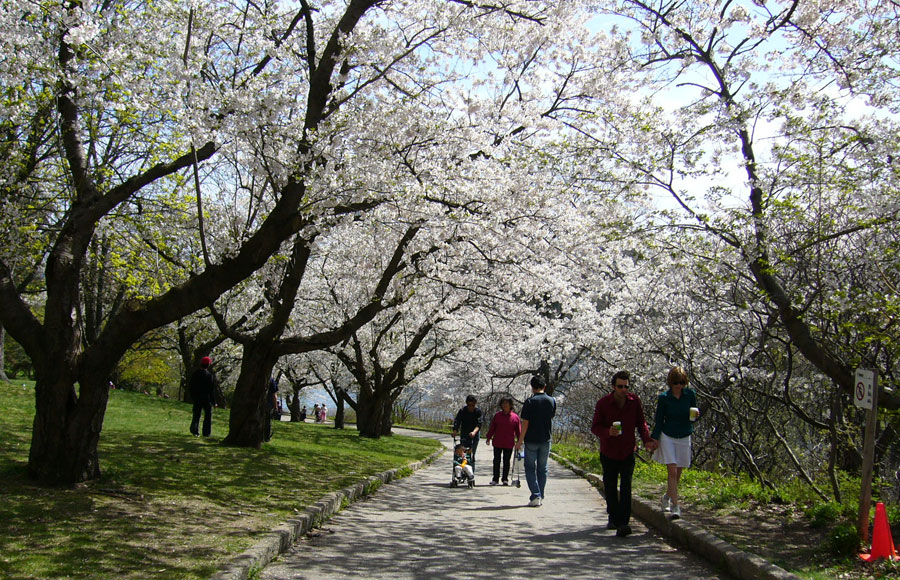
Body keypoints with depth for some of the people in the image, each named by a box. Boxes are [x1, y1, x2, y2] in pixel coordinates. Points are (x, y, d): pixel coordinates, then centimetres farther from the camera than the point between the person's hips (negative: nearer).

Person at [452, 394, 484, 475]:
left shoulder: (478, 412, -5)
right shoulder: (462, 411, -3)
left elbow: (479, 424, -19)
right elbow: (457, 421, -14)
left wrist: (474, 432, -38)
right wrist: (455, 431, -33)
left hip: (474, 435, -1)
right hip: (464, 435, 1)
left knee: (471, 454, -7)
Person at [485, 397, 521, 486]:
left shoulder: (515, 417, -1)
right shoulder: (497, 415, 2)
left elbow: (518, 431, 4)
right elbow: (492, 428, 6)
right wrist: (488, 438, 3)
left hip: (509, 444, -1)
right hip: (497, 442, 1)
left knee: (506, 461, 7)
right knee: (496, 461, 5)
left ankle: (505, 479, 16)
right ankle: (495, 479, 13)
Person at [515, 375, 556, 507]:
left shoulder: (530, 401, -11)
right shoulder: (552, 401, 1)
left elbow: (525, 423, -12)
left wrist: (520, 440, -7)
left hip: (531, 440, -3)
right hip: (546, 439, 4)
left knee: (530, 468, 5)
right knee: (542, 469, 14)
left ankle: (535, 496, -6)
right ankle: (541, 496, 16)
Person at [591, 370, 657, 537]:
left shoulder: (635, 401, -4)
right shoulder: (603, 403, -9)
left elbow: (641, 423, 7)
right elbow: (595, 427, -6)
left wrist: (647, 440, -9)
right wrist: (608, 432, -27)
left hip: (628, 452, 0)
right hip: (608, 452, 0)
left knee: (626, 487, -10)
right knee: (610, 487, 10)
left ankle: (623, 523, -14)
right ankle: (613, 518, 28)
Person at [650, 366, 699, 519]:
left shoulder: (690, 394, -1)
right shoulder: (664, 398, -6)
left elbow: (693, 417, 9)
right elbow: (659, 420, 0)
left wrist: (696, 415, -15)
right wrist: (654, 439, -5)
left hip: (684, 438, 2)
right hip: (667, 436, -2)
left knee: (678, 472, 10)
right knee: (672, 471, -12)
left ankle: (667, 497, 34)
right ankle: (675, 506, -11)